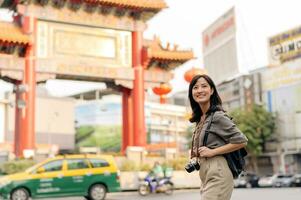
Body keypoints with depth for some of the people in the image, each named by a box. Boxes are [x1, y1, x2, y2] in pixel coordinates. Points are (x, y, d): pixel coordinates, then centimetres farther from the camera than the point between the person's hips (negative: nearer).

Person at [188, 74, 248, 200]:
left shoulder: (217, 116, -10)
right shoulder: (200, 119, 14)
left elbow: (241, 141, -14)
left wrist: (213, 152, -15)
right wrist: (196, 152, 8)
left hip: (217, 174, -9)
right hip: (206, 176, 9)